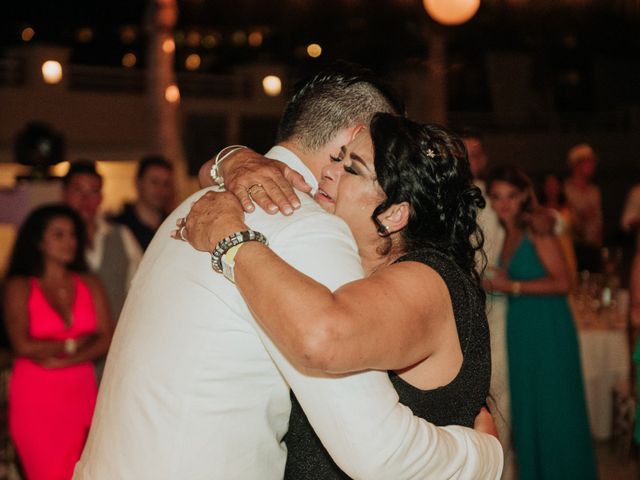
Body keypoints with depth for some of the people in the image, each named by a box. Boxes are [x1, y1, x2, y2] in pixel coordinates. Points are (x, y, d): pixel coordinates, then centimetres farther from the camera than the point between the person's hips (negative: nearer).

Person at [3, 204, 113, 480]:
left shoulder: (89, 284, 9)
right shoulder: (20, 287, 0)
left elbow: (105, 340, 0)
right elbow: (23, 346, -10)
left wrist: (60, 360, -11)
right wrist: (74, 344, -2)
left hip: (81, 394, 3)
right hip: (35, 397, -3)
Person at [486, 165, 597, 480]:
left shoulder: (537, 229, -11)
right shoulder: (501, 235, 10)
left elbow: (562, 283, -18)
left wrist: (513, 287, -16)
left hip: (549, 330, -7)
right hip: (518, 330, 7)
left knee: (553, 405, 1)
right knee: (525, 408, 11)